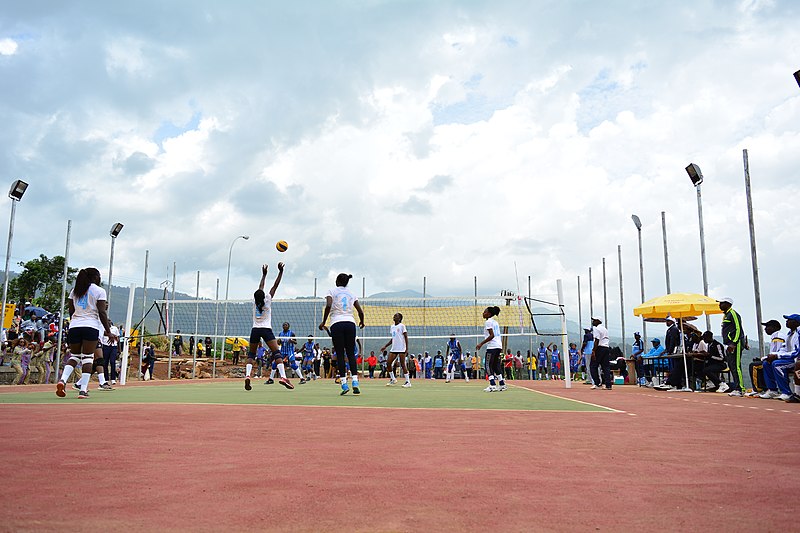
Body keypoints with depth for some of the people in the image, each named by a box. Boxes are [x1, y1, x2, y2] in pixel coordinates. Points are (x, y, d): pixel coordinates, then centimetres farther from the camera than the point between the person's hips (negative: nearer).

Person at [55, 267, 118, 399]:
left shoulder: (74, 290, 16)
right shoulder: (99, 291, 1)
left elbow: (71, 311, 16)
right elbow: (102, 313, -5)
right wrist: (108, 332, -3)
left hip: (74, 326, 5)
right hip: (91, 326, -5)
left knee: (74, 356, 15)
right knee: (87, 357, -2)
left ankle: (63, 379, -8)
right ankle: (83, 390, -6)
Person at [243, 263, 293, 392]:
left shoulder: (254, 301, 4)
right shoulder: (267, 301, -5)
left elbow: (260, 288, 19)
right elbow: (275, 285, -3)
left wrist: (264, 274, 27)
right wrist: (280, 271, 1)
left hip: (255, 330, 4)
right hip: (266, 330, -4)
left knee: (251, 354, 13)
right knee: (277, 352, -8)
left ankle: (247, 375, -9)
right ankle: (283, 376, -24)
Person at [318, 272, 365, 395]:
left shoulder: (332, 291, 6)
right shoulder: (351, 293, 16)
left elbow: (328, 305, -12)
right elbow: (360, 311, 13)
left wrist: (323, 322, -5)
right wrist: (361, 322, 31)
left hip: (337, 323, -3)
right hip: (350, 323, 3)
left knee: (340, 354, 1)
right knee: (351, 354, 7)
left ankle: (344, 384, -4)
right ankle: (355, 383, -6)